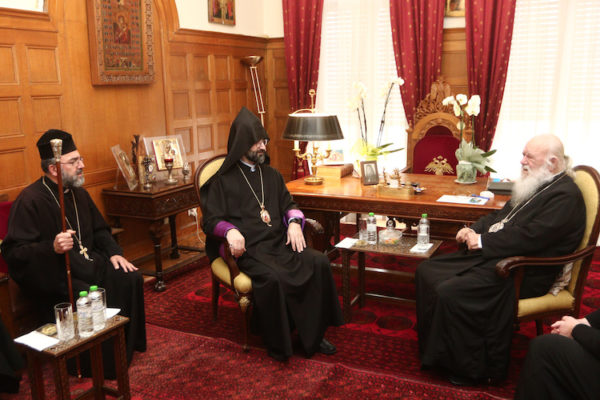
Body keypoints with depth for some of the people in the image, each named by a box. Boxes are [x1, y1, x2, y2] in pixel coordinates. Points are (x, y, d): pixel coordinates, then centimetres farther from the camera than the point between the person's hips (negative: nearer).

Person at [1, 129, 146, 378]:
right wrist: (52, 247, -33)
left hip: (87, 262, 7)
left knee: (131, 279, -13)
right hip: (54, 276, -7)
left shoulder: (78, 193, 11)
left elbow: (99, 229, 22)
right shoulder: (30, 200, -13)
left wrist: (114, 252, 4)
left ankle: (126, 346, 3)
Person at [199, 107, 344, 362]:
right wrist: (231, 231, -24)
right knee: (273, 278, -35)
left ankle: (314, 335, -7)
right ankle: (276, 344, -12)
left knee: (319, 262, -21)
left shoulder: (272, 175, 21)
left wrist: (294, 223, -1)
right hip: (249, 249, -5)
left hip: (280, 242, 5)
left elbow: (289, 205, 23)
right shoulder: (224, 180, 5)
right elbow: (210, 219, -1)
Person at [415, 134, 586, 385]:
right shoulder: (534, 185, 16)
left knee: (450, 293, -26)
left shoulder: (565, 195, -14)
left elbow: (530, 237, -24)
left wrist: (483, 241, -17)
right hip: (493, 256, 11)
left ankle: (472, 370, -8)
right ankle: (433, 344, 12)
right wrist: (474, 231, 2)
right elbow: (500, 216, 21)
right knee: (427, 271, 3)